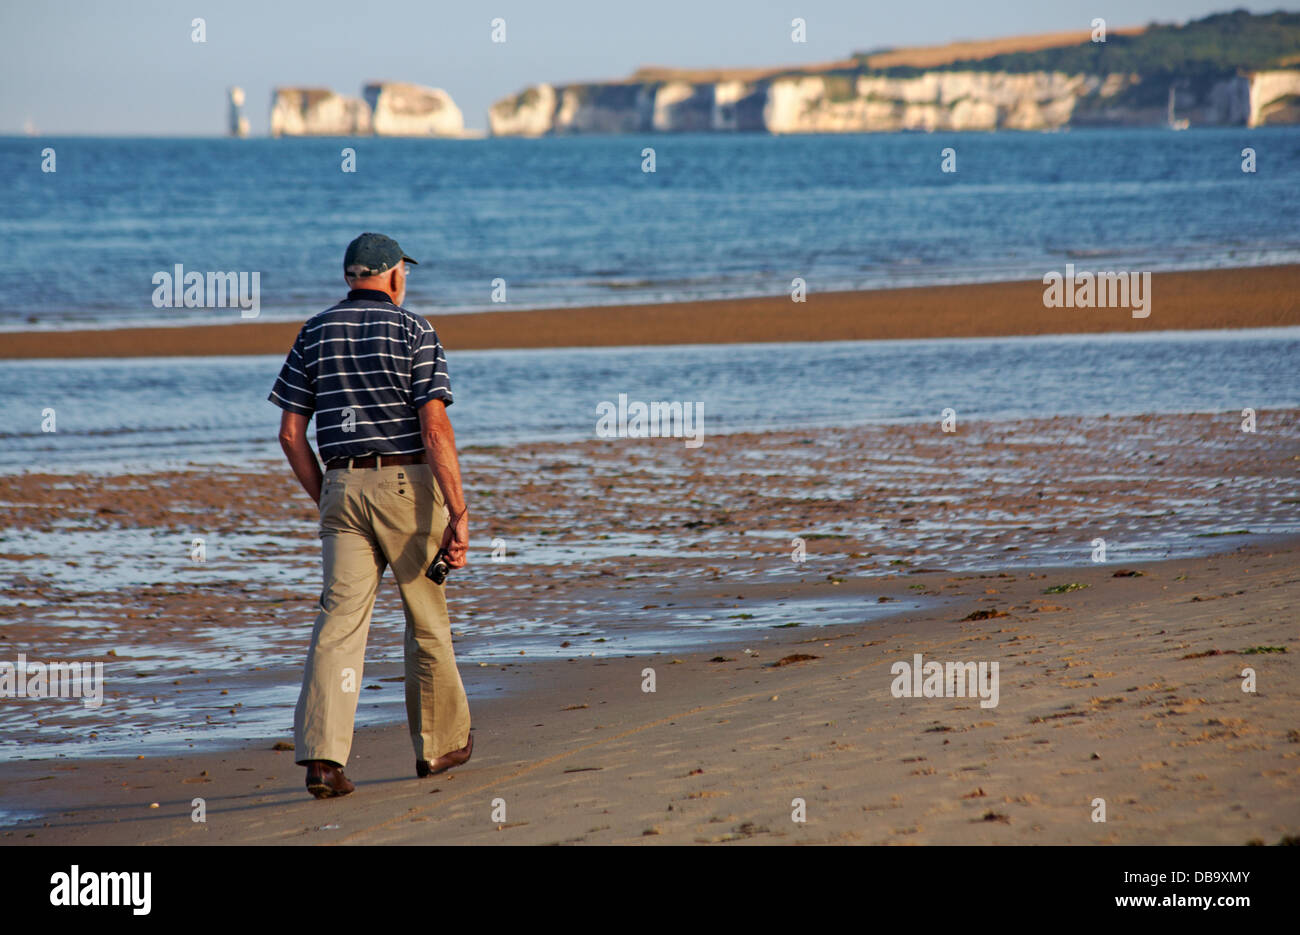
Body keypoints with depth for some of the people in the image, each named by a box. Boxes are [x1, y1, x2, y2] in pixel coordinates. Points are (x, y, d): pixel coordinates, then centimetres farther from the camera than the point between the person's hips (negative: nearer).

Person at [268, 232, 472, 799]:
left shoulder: (314, 334, 8)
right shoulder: (412, 331, -4)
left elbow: (291, 433, 7)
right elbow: (435, 427, -14)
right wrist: (458, 512, -15)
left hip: (342, 485, 3)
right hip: (408, 484, -3)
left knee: (340, 619, -3)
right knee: (427, 621, 13)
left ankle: (322, 755, -18)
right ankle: (440, 743, 26)